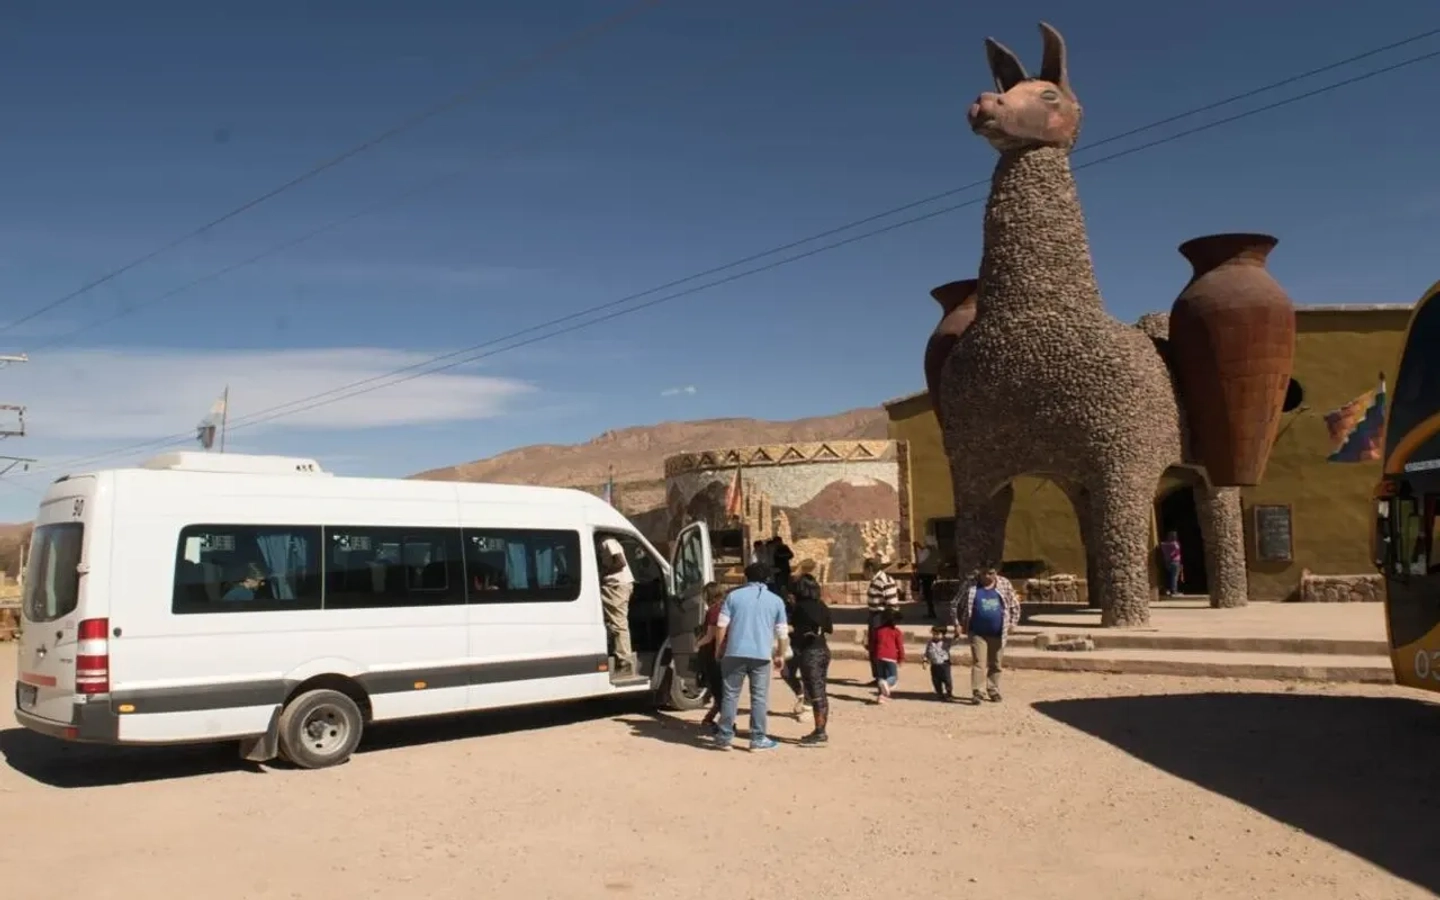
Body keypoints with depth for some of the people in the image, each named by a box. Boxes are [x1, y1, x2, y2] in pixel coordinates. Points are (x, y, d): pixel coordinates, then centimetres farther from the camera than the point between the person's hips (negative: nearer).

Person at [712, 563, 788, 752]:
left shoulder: (733, 595, 6)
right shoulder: (776, 601, 8)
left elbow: (722, 626, 2)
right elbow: (782, 633, 8)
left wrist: (719, 648, 13)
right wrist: (781, 655, 20)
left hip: (735, 653, 0)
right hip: (761, 655, 0)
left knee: (731, 695, 7)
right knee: (759, 697, 6)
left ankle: (725, 737, 10)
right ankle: (758, 739, 7)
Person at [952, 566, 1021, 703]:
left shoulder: (1005, 585, 2)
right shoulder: (971, 587, -3)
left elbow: (1014, 605, 13)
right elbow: (955, 605, 4)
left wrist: (1013, 622, 5)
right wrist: (957, 624, -2)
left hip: (998, 633, 2)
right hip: (977, 633, -2)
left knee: (995, 664, 12)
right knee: (978, 662, -10)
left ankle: (994, 691, 25)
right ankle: (978, 692, -11)